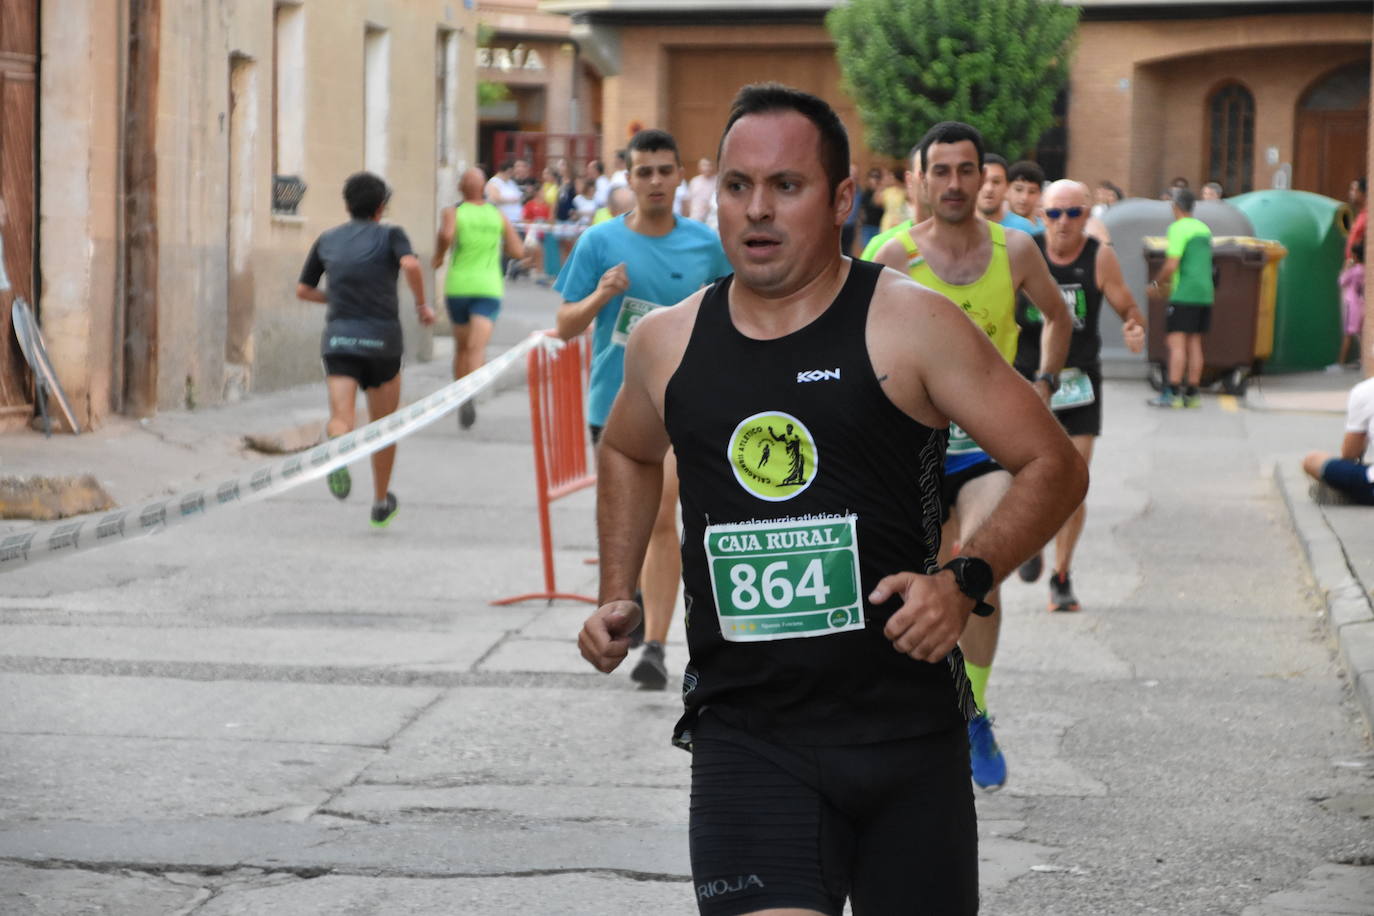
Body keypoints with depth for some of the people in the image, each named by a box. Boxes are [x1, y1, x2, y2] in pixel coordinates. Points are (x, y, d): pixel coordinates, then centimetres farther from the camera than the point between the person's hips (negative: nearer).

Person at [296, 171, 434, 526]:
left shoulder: (327, 240, 14)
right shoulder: (390, 235, 3)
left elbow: (303, 290, 19)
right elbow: (411, 264, -18)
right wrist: (422, 305, -4)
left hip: (338, 339, 1)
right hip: (381, 338, -1)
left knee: (340, 420, -11)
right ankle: (381, 503, 26)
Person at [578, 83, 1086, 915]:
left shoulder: (911, 328, -5)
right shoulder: (668, 344, 6)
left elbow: (1055, 466, -2)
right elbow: (628, 453, 29)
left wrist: (966, 580, -17)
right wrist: (618, 597, 16)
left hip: (905, 724, -1)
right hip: (745, 734, 1)